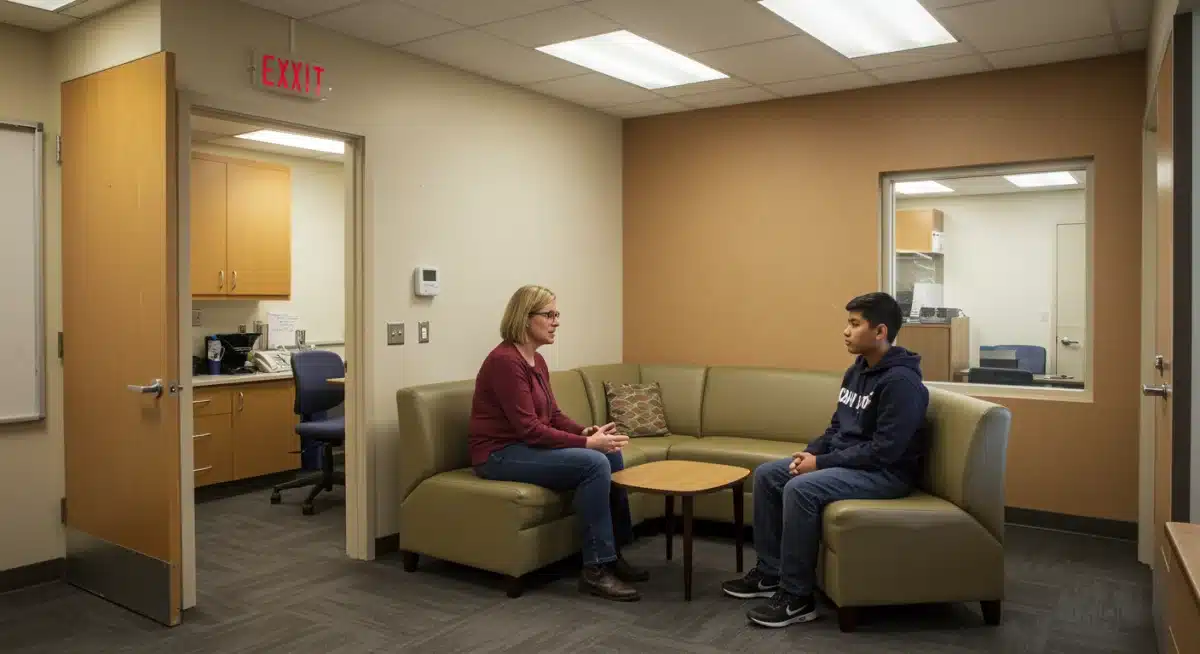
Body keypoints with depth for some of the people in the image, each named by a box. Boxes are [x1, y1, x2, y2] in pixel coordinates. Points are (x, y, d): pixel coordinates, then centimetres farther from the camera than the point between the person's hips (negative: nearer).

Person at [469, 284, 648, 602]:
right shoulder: (505, 361, -20)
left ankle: (613, 553, 7)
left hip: (526, 445, 10)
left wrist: (587, 432, -7)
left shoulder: (537, 361, 10)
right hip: (500, 454, -10)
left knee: (611, 455, -2)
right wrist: (586, 442, -22)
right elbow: (529, 428, -24)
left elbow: (553, 415, 12)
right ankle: (595, 569, -16)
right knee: (594, 463, -25)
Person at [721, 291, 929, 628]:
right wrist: (812, 452, -2)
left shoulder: (901, 381, -21)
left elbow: (884, 451, -26)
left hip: (886, 472, -10)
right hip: (845, 460, 10)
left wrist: (821, 463, -21)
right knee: (766, 474, 4)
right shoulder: (857, 371, 9)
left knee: (801, 488, -31)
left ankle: (797, 597, -19)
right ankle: (769, 572, 11)